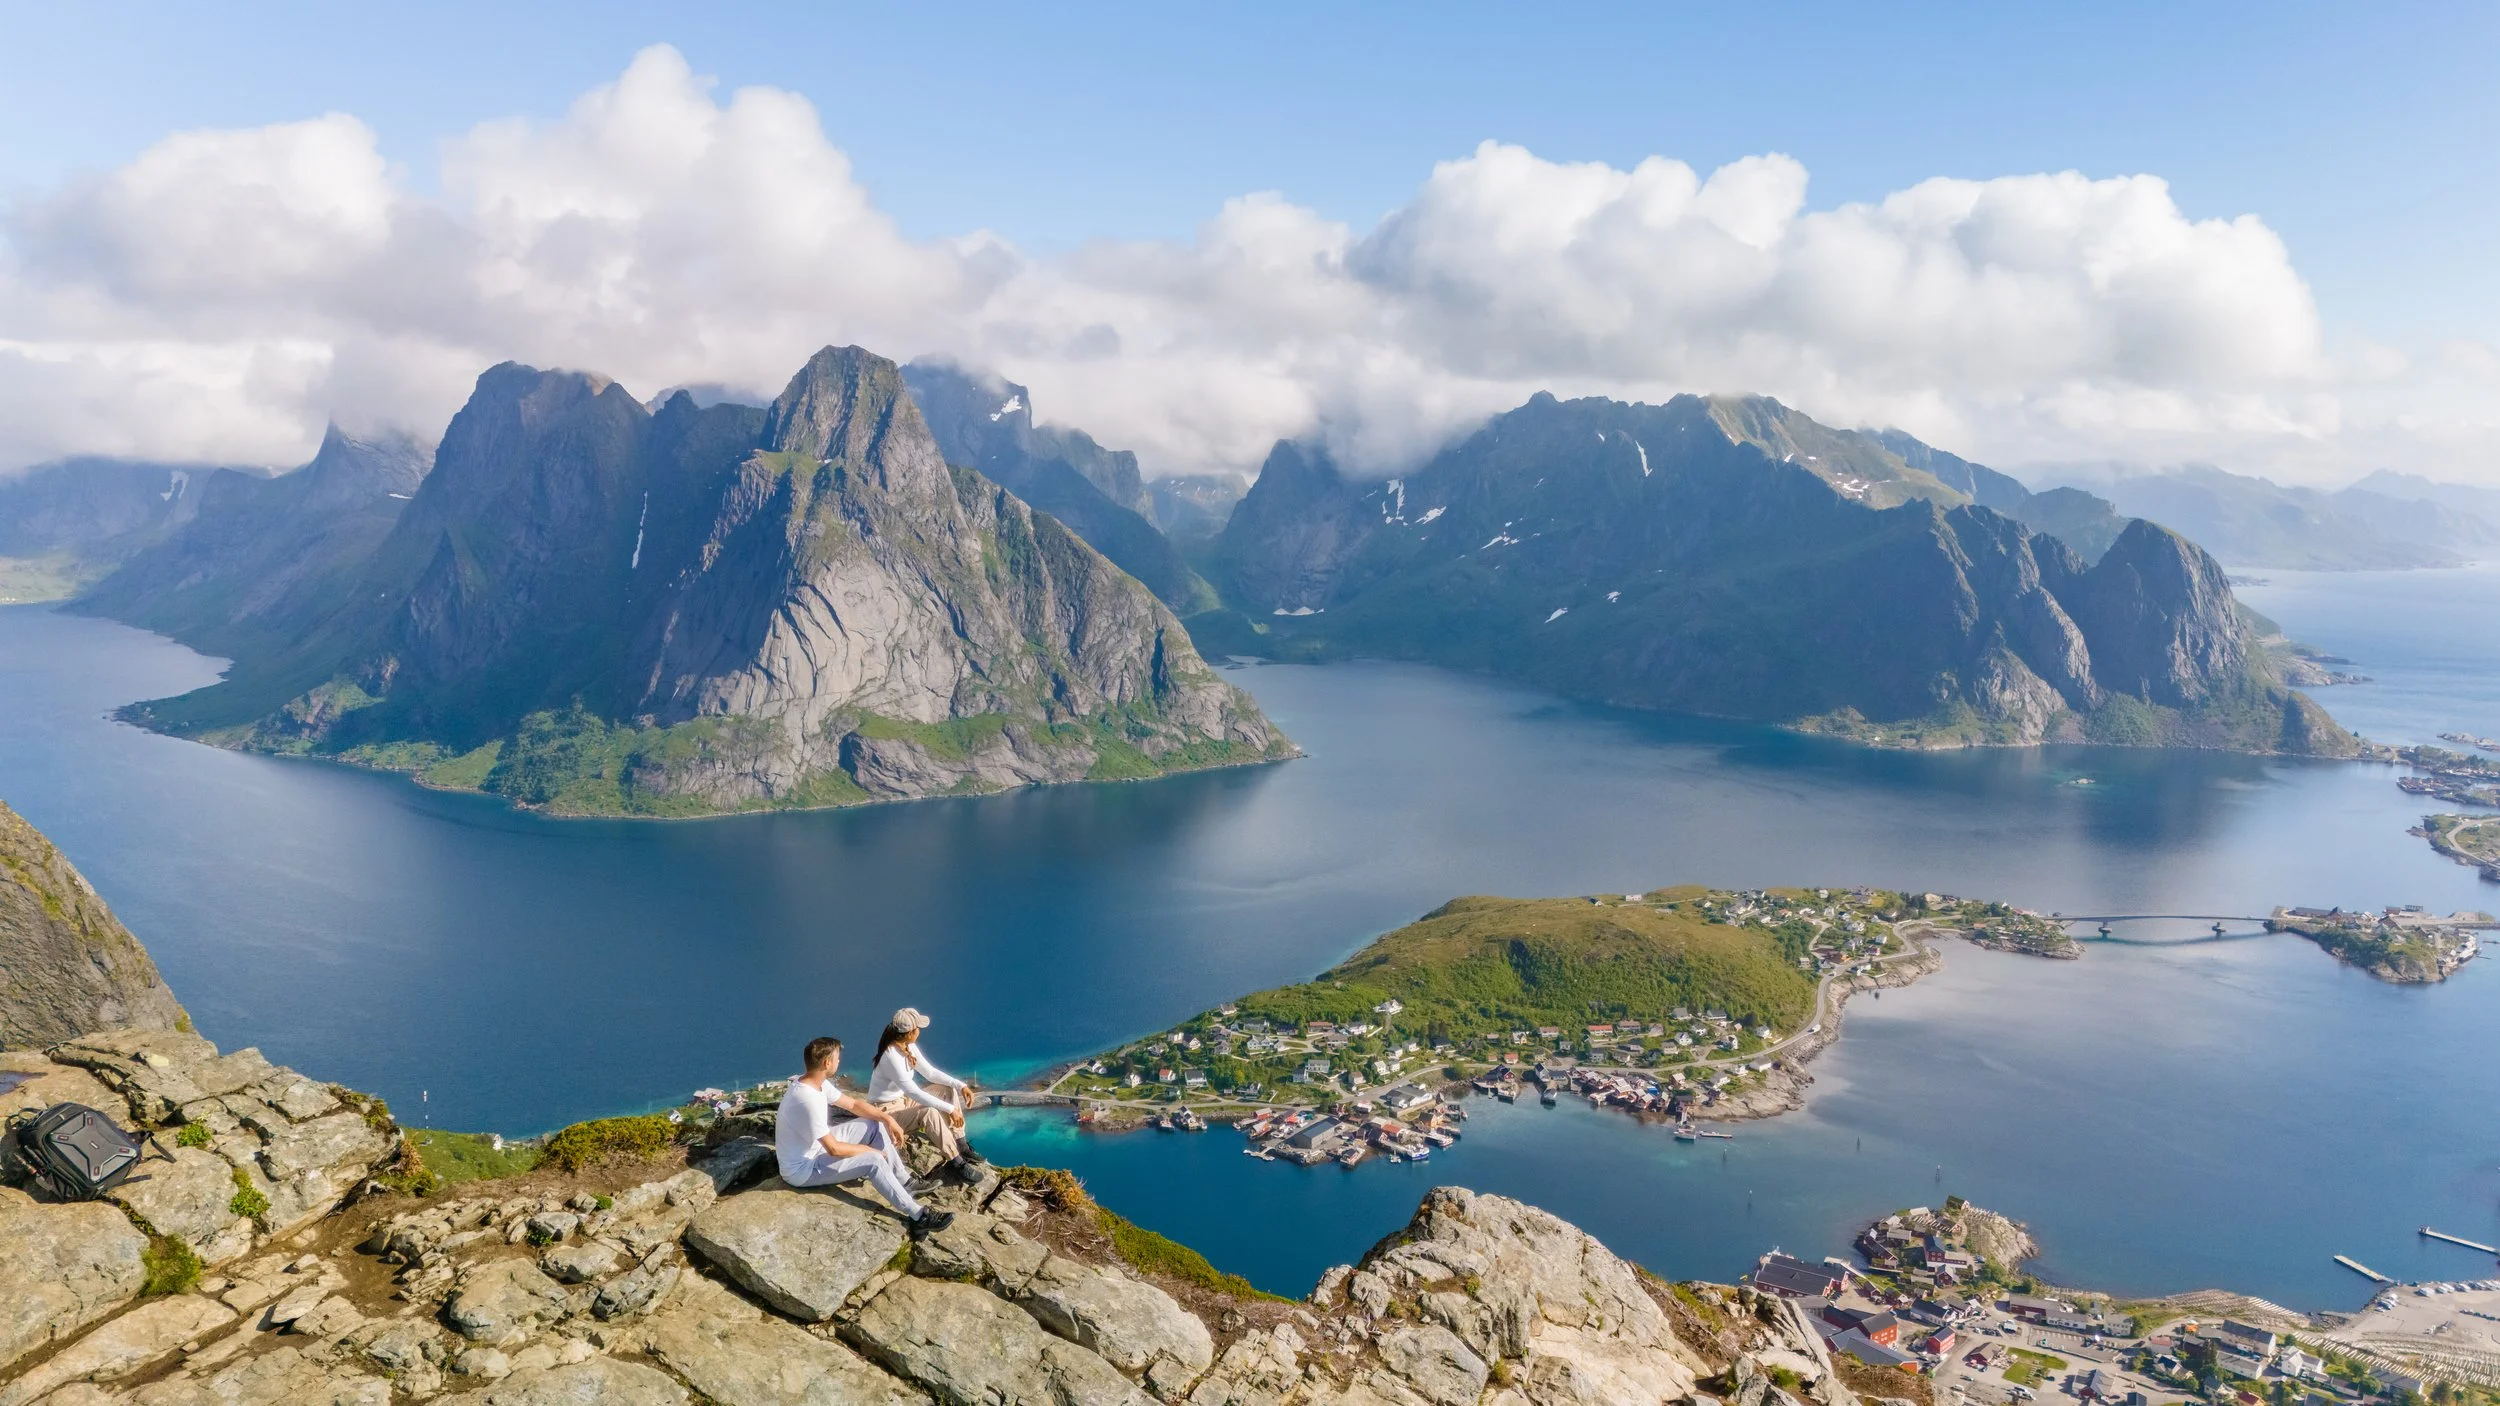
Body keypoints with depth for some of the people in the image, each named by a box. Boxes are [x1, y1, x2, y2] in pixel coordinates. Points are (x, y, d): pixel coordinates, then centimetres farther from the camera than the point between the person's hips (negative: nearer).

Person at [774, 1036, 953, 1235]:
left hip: (818, 1145, 10)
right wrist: (867, 1149, -14)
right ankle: (918, 1217, -15)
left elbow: (853, 1103, 10)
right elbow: (834, 1149, -30)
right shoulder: (807, 1100, -33)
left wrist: (887, 1119, -1)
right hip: (803, 1169, -10)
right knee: (874, 1160, -23)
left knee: (875, 1125, 7)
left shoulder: (817, 1082, -3)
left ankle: (905, 1183, 16)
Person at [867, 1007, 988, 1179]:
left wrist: (960, 1085, -6)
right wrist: (950, 1109, -30)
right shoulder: (891, 1056, -30)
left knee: (951, 1092, 1)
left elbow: (930, 1072, 7)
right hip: (885, 1110, -10)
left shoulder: (909, 1046, -2)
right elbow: (914, 1093, -32)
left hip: (903, 1100, 10)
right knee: (930, 1112, -34)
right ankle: (955, 1162, -24)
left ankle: (961, 1147, 1)